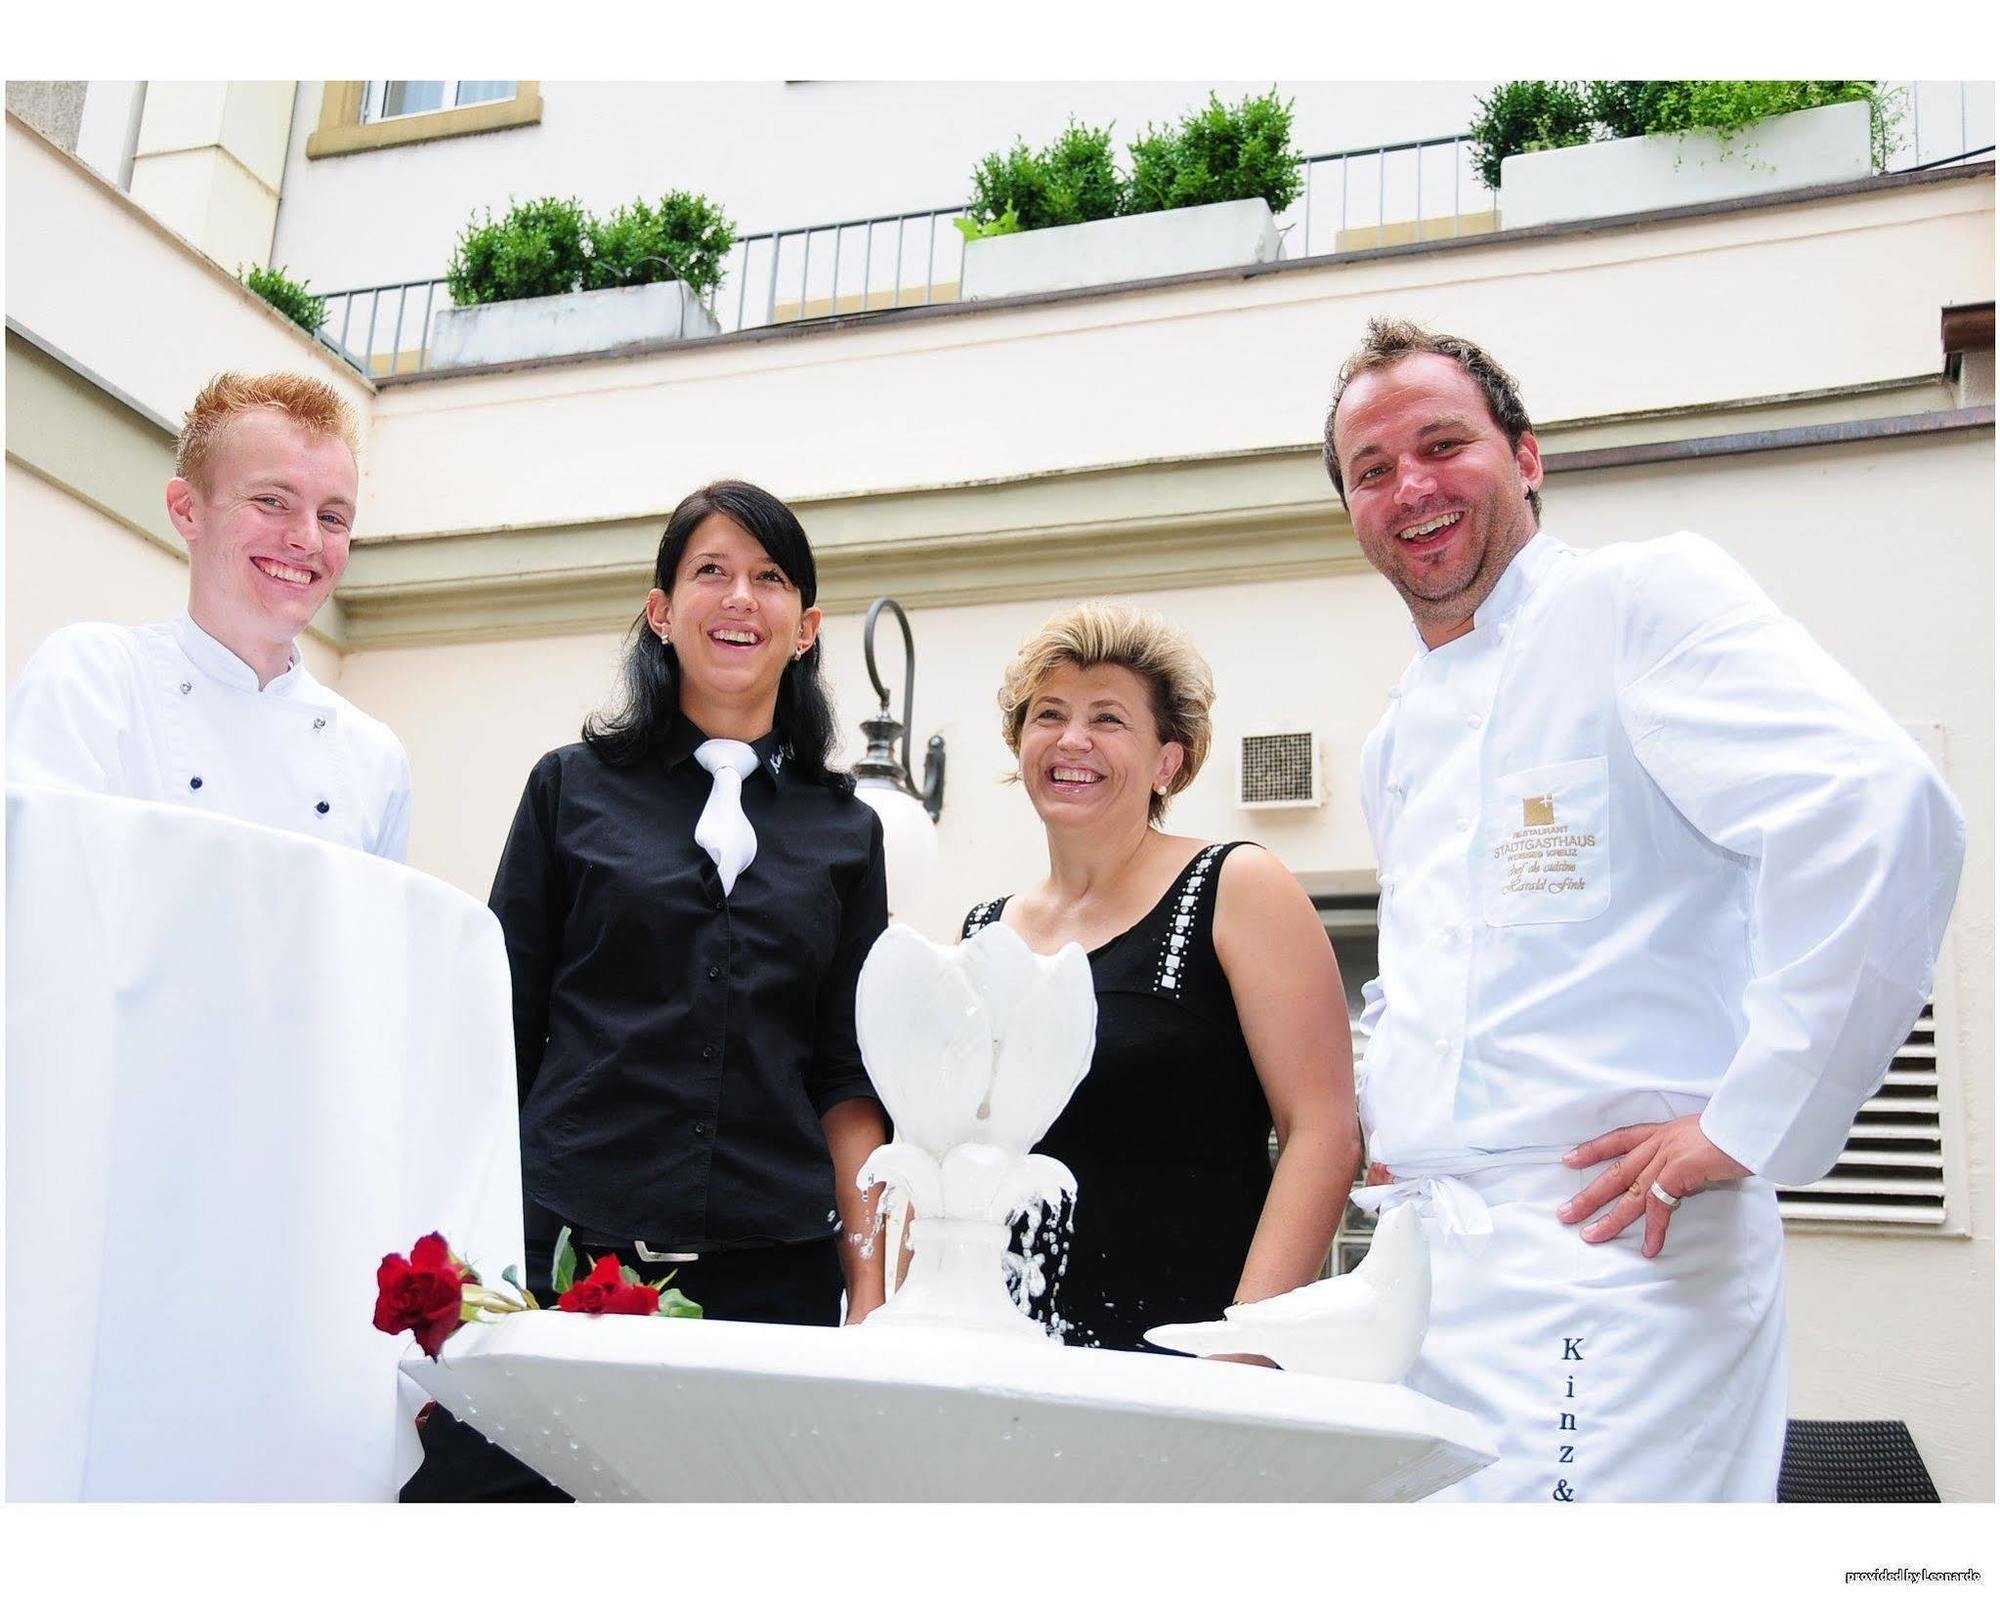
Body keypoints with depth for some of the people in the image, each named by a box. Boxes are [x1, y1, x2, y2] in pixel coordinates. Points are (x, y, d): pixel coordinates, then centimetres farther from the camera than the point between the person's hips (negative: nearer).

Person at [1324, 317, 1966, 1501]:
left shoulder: (1647, 596, -4)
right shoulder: (1393, 747, 20)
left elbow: (1880, 813, -20)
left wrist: (1749, 1126, -19)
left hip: (1607, 1261, -7)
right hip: (1426, 1272, 8)